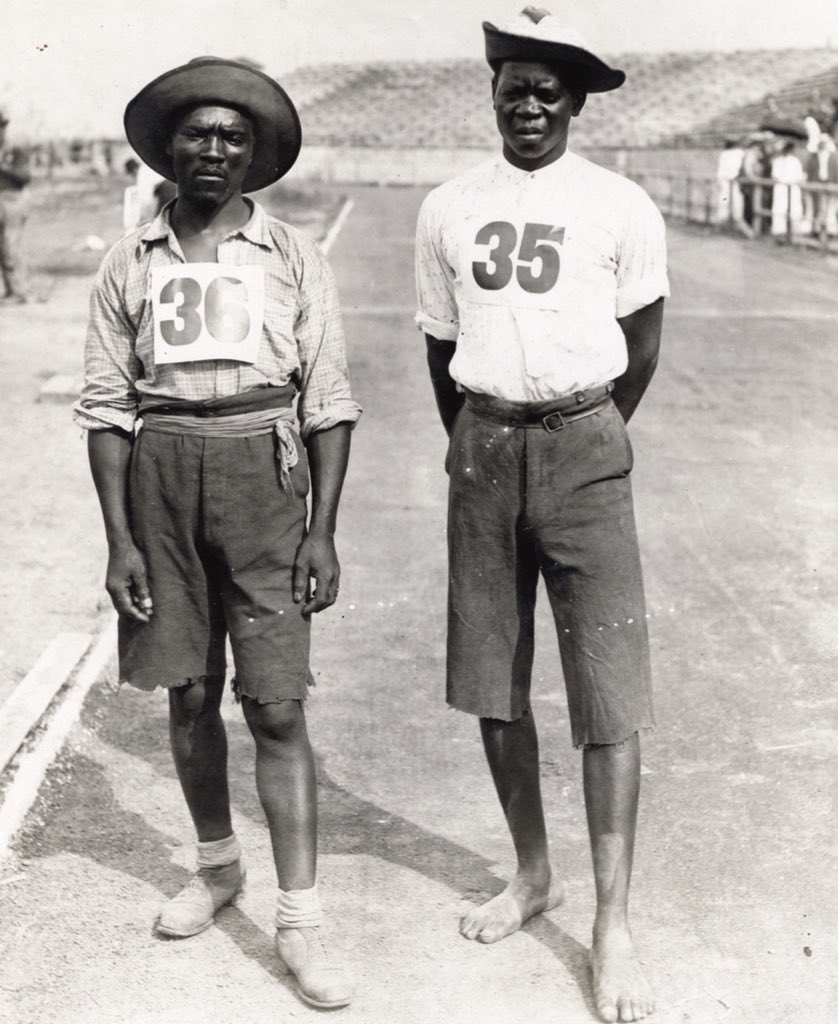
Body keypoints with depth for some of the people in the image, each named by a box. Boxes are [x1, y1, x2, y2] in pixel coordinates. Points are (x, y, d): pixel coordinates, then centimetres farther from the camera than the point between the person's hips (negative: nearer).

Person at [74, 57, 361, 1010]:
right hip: (160, 477, 2)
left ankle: (299, 921, 2)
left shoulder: (293, 257, 2)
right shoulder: (130, 263, 6)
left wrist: (323, 529, -4)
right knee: (188, 692, 13)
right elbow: (106, 403, 4)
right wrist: (119, 538, -2)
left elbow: (328, 401, 2)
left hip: (264, 475, -2)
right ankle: (216, 864, 34)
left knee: (276, 705, -5)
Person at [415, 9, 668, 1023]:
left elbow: (640, 347, 7)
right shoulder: (449, 208, 8)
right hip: (481, 450, 4)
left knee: (607, 692, -5)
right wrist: (479, 448, 14)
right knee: (491, 682, 9)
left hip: (584, 449, -3)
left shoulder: (621, 207, -1)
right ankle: (531, 873, 28)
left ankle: (613, 925, 2)